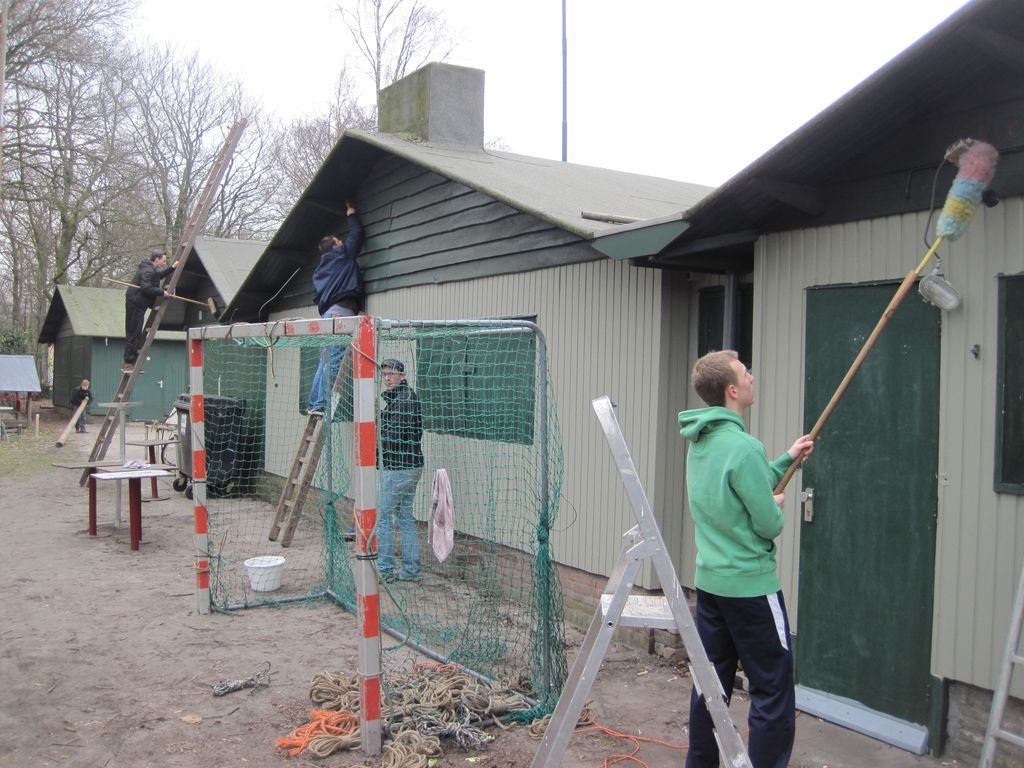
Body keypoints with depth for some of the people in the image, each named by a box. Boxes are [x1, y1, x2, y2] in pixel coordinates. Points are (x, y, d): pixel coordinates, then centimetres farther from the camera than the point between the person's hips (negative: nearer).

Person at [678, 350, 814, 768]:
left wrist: (787, 459, 21)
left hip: (710, 580, 9)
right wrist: (777, 507, 4)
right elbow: (768, 525, -17)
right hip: (751, 585, -9)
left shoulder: (700, 442, 6)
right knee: (773, 695, 1)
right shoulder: (743, 446, -21)